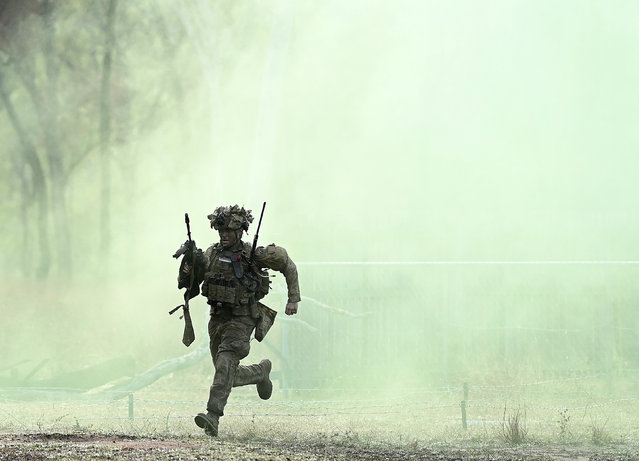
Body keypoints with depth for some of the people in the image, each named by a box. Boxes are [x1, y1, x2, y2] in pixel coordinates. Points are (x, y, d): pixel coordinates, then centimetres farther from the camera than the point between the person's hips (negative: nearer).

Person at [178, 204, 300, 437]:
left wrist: (293, 299, 2)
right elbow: (189, 286, 2)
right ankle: (261, 372, 42)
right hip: (217, 319, 6)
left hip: (241, 319, -6)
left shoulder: (253, 255, -10)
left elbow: (287, 264, 3)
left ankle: (213, 416, -33)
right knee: (229, 376, 11)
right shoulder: (211, 254, 2)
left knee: (226, 362, -25)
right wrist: (188, 271, -21)